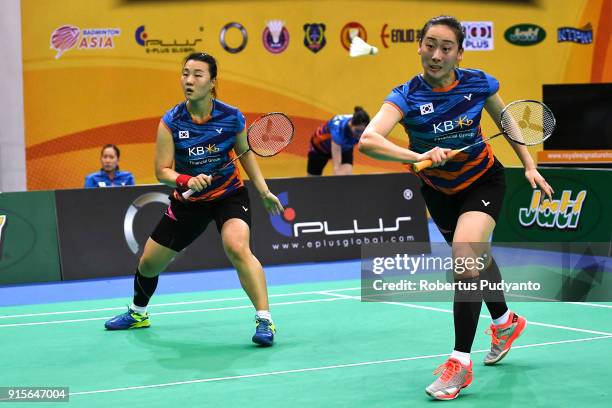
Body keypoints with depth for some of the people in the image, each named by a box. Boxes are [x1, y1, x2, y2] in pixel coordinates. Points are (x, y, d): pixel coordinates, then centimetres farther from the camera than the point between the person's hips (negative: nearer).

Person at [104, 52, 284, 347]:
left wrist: (264, 191, 1)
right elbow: (162, 171, -15)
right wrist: (187, 181, -35)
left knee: (237, 248, -33)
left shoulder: (231, 117, -15)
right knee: (148, 264, 10)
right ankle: (138, 313, 42)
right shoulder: (171, 122, -17)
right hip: (188, 201, 2)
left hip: (229, 194, -2)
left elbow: (245, 153, 5)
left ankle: (265, 320, -27)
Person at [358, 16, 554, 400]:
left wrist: (529, 165, -2)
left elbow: (506, 120, 2)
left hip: (483, 183, -2)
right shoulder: (407, 96, -26)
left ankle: (461, 362, -16)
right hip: (439, 191, 2)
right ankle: (505, 321, 53)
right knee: (476, 258, 22)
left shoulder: (480, 84, -20)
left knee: (465, 259, -25)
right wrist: (418, 156, -56)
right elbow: (368, 140, -43)